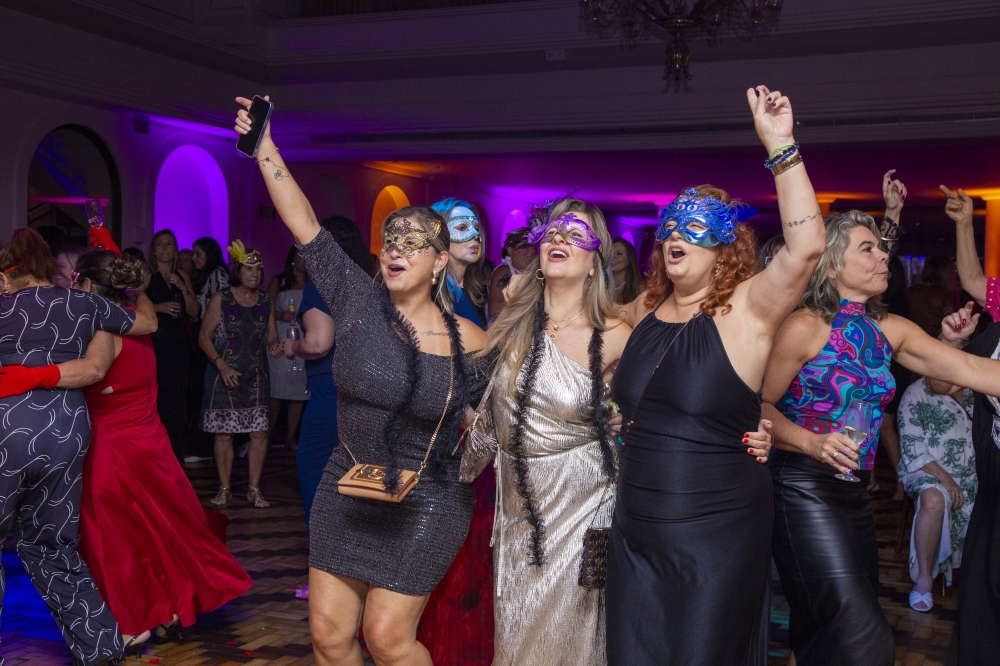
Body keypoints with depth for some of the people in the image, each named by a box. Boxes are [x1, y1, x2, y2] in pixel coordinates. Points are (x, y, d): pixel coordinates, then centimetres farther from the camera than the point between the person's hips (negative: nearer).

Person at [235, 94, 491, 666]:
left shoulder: (470, 344, -10)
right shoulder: (359, 304, -6)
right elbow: (304, 224, -10)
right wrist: (264, 147, -14)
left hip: (425, 504, -3)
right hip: (347, 490, 3)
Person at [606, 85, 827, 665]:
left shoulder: (747, 309, -9)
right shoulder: (645, 310, 8)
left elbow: (806, 247, -26)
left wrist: (780, 147, -29)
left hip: (717, 542, -5)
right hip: (636, 535, 5)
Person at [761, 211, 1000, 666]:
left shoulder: (892, 331, 8)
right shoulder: (805, 327, -9)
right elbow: (761, 406, -9)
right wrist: (812, 442, -23)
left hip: (856, 490, 7)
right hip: (805, 487, -7)